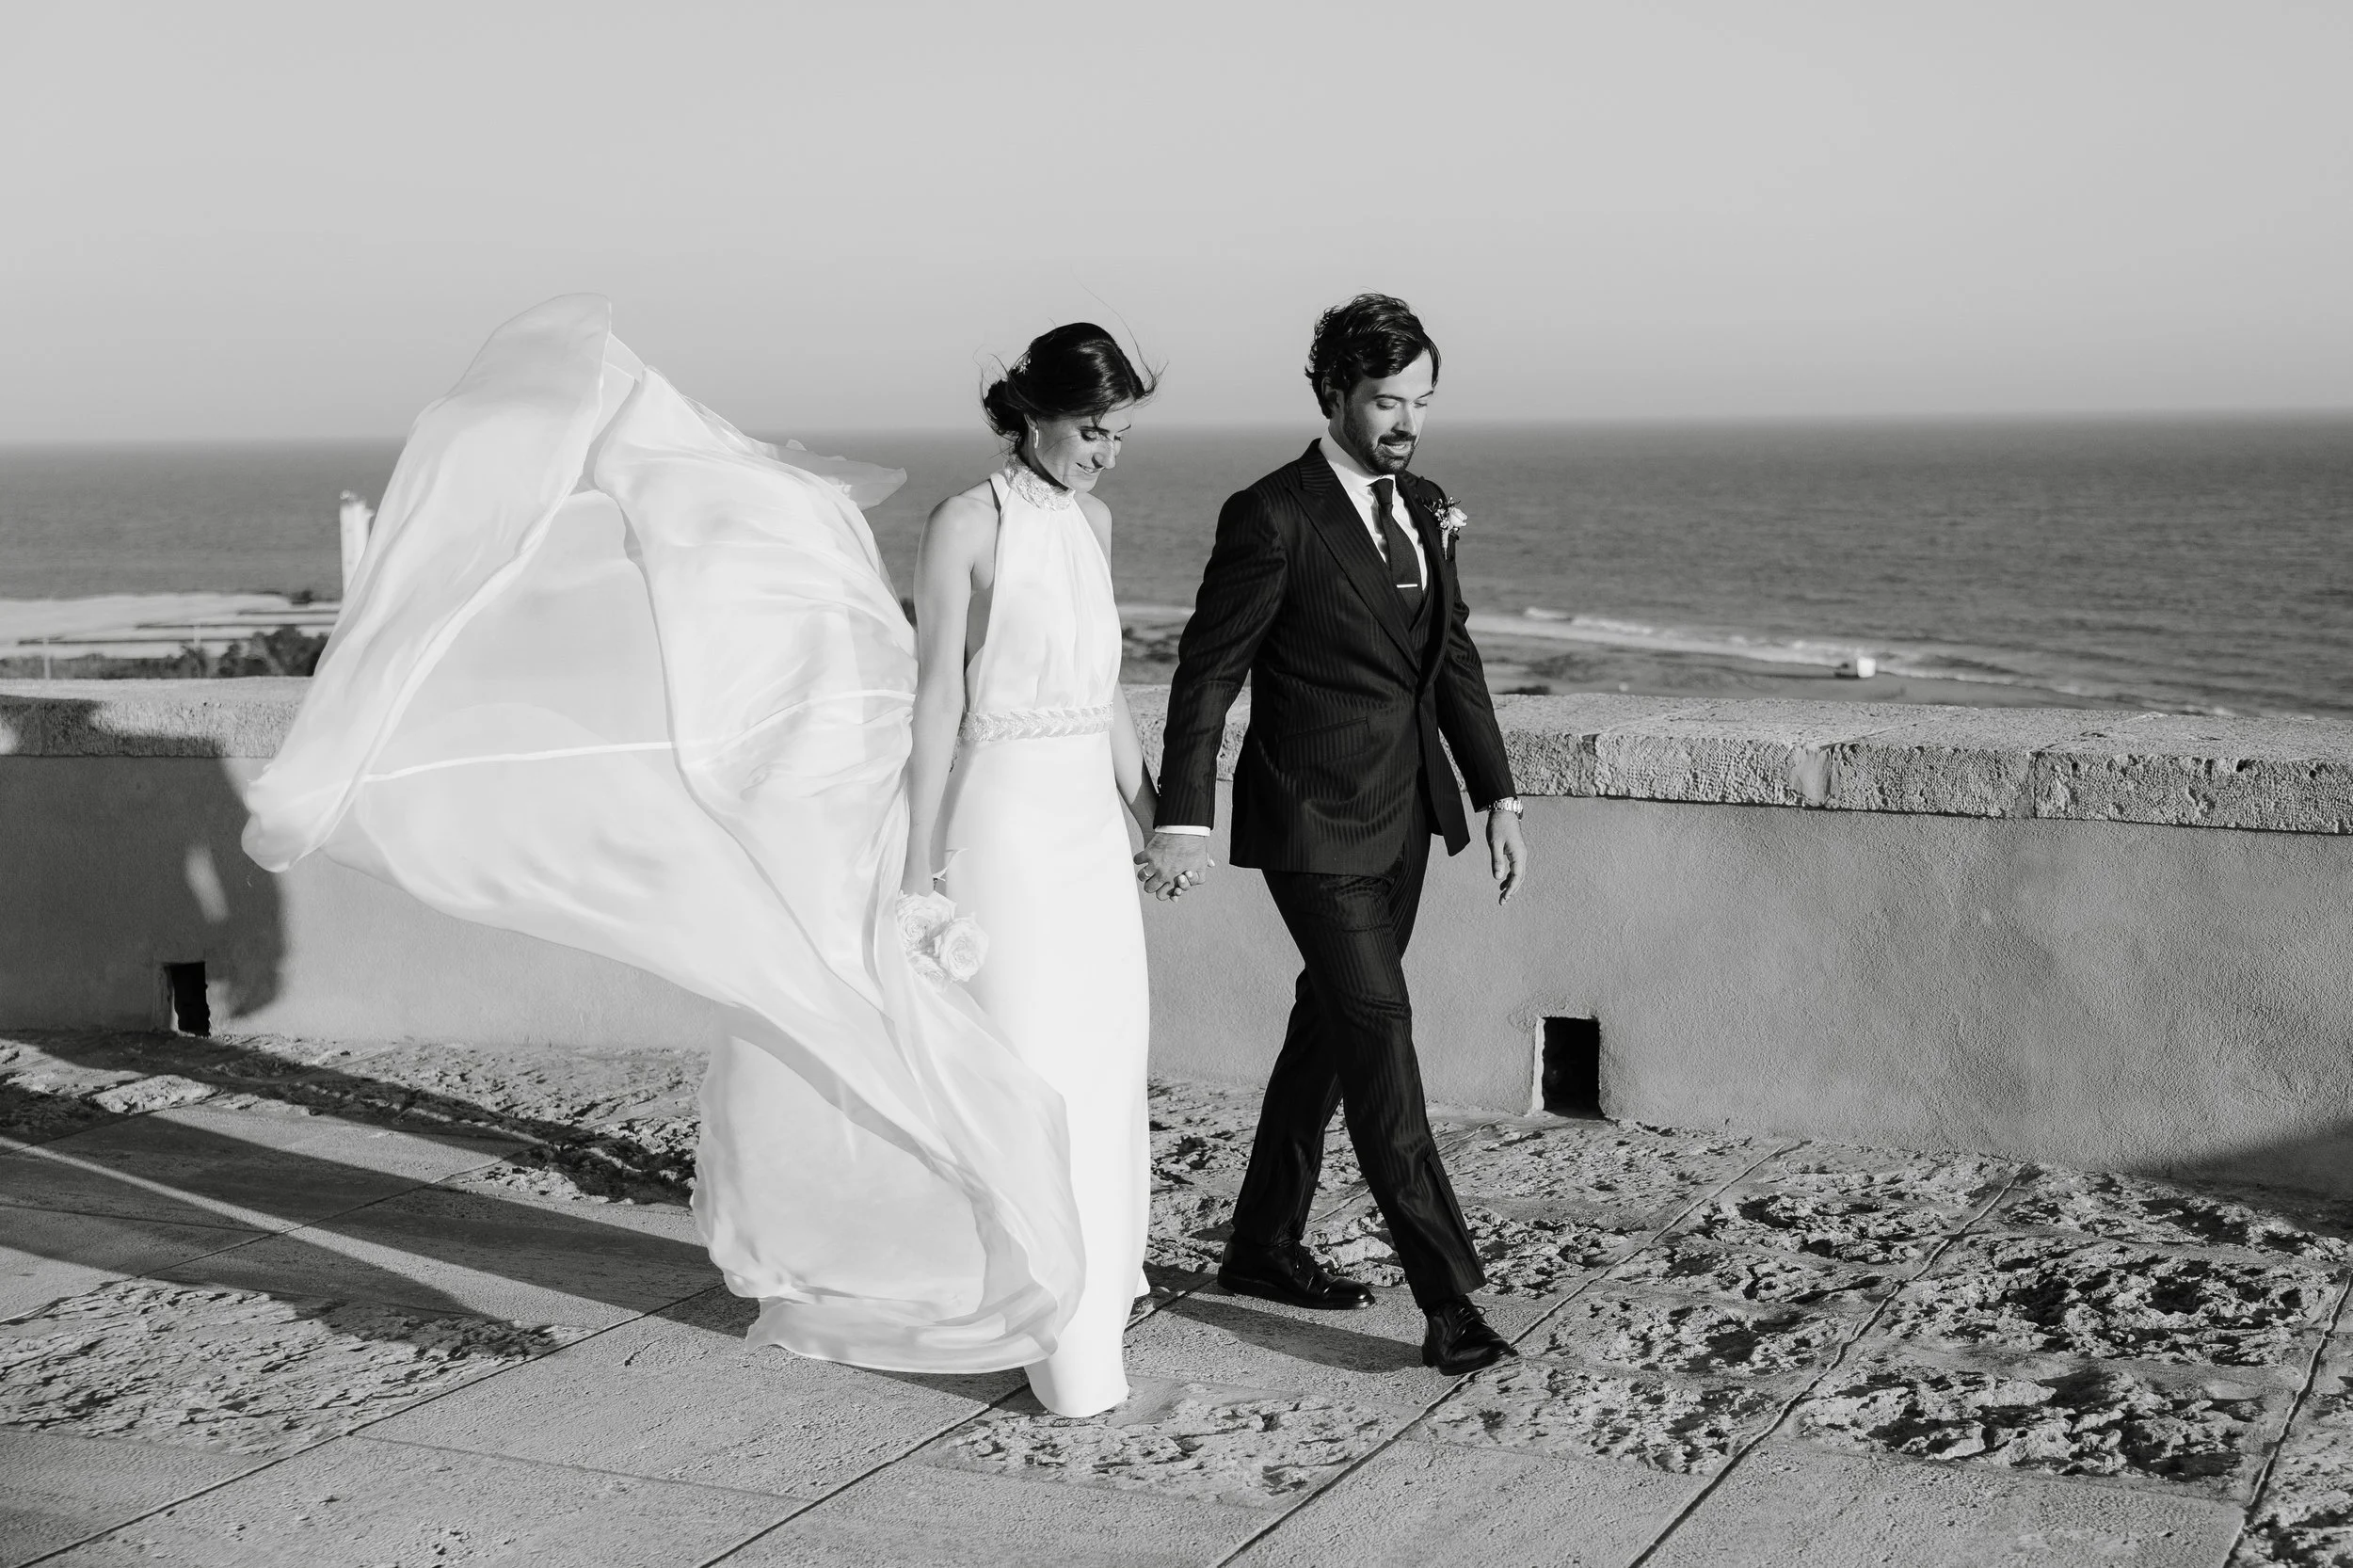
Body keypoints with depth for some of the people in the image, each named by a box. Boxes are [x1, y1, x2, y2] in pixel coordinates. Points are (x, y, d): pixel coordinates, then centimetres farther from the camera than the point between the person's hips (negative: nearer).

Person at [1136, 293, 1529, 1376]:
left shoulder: (1425, 512, 10)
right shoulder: (1271, 518, -13)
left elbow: (1454, 660, 16)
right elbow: (1207, 672, -12)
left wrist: (1498, 797, 12)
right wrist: (1182, 820, -19)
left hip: (1403, 820, 8)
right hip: (1315, 828, -8)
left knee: (1331, 1025, 16)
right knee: (1379, 1034, -10)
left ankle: (1263, 1246, 30)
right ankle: (1447, 1296, -9)